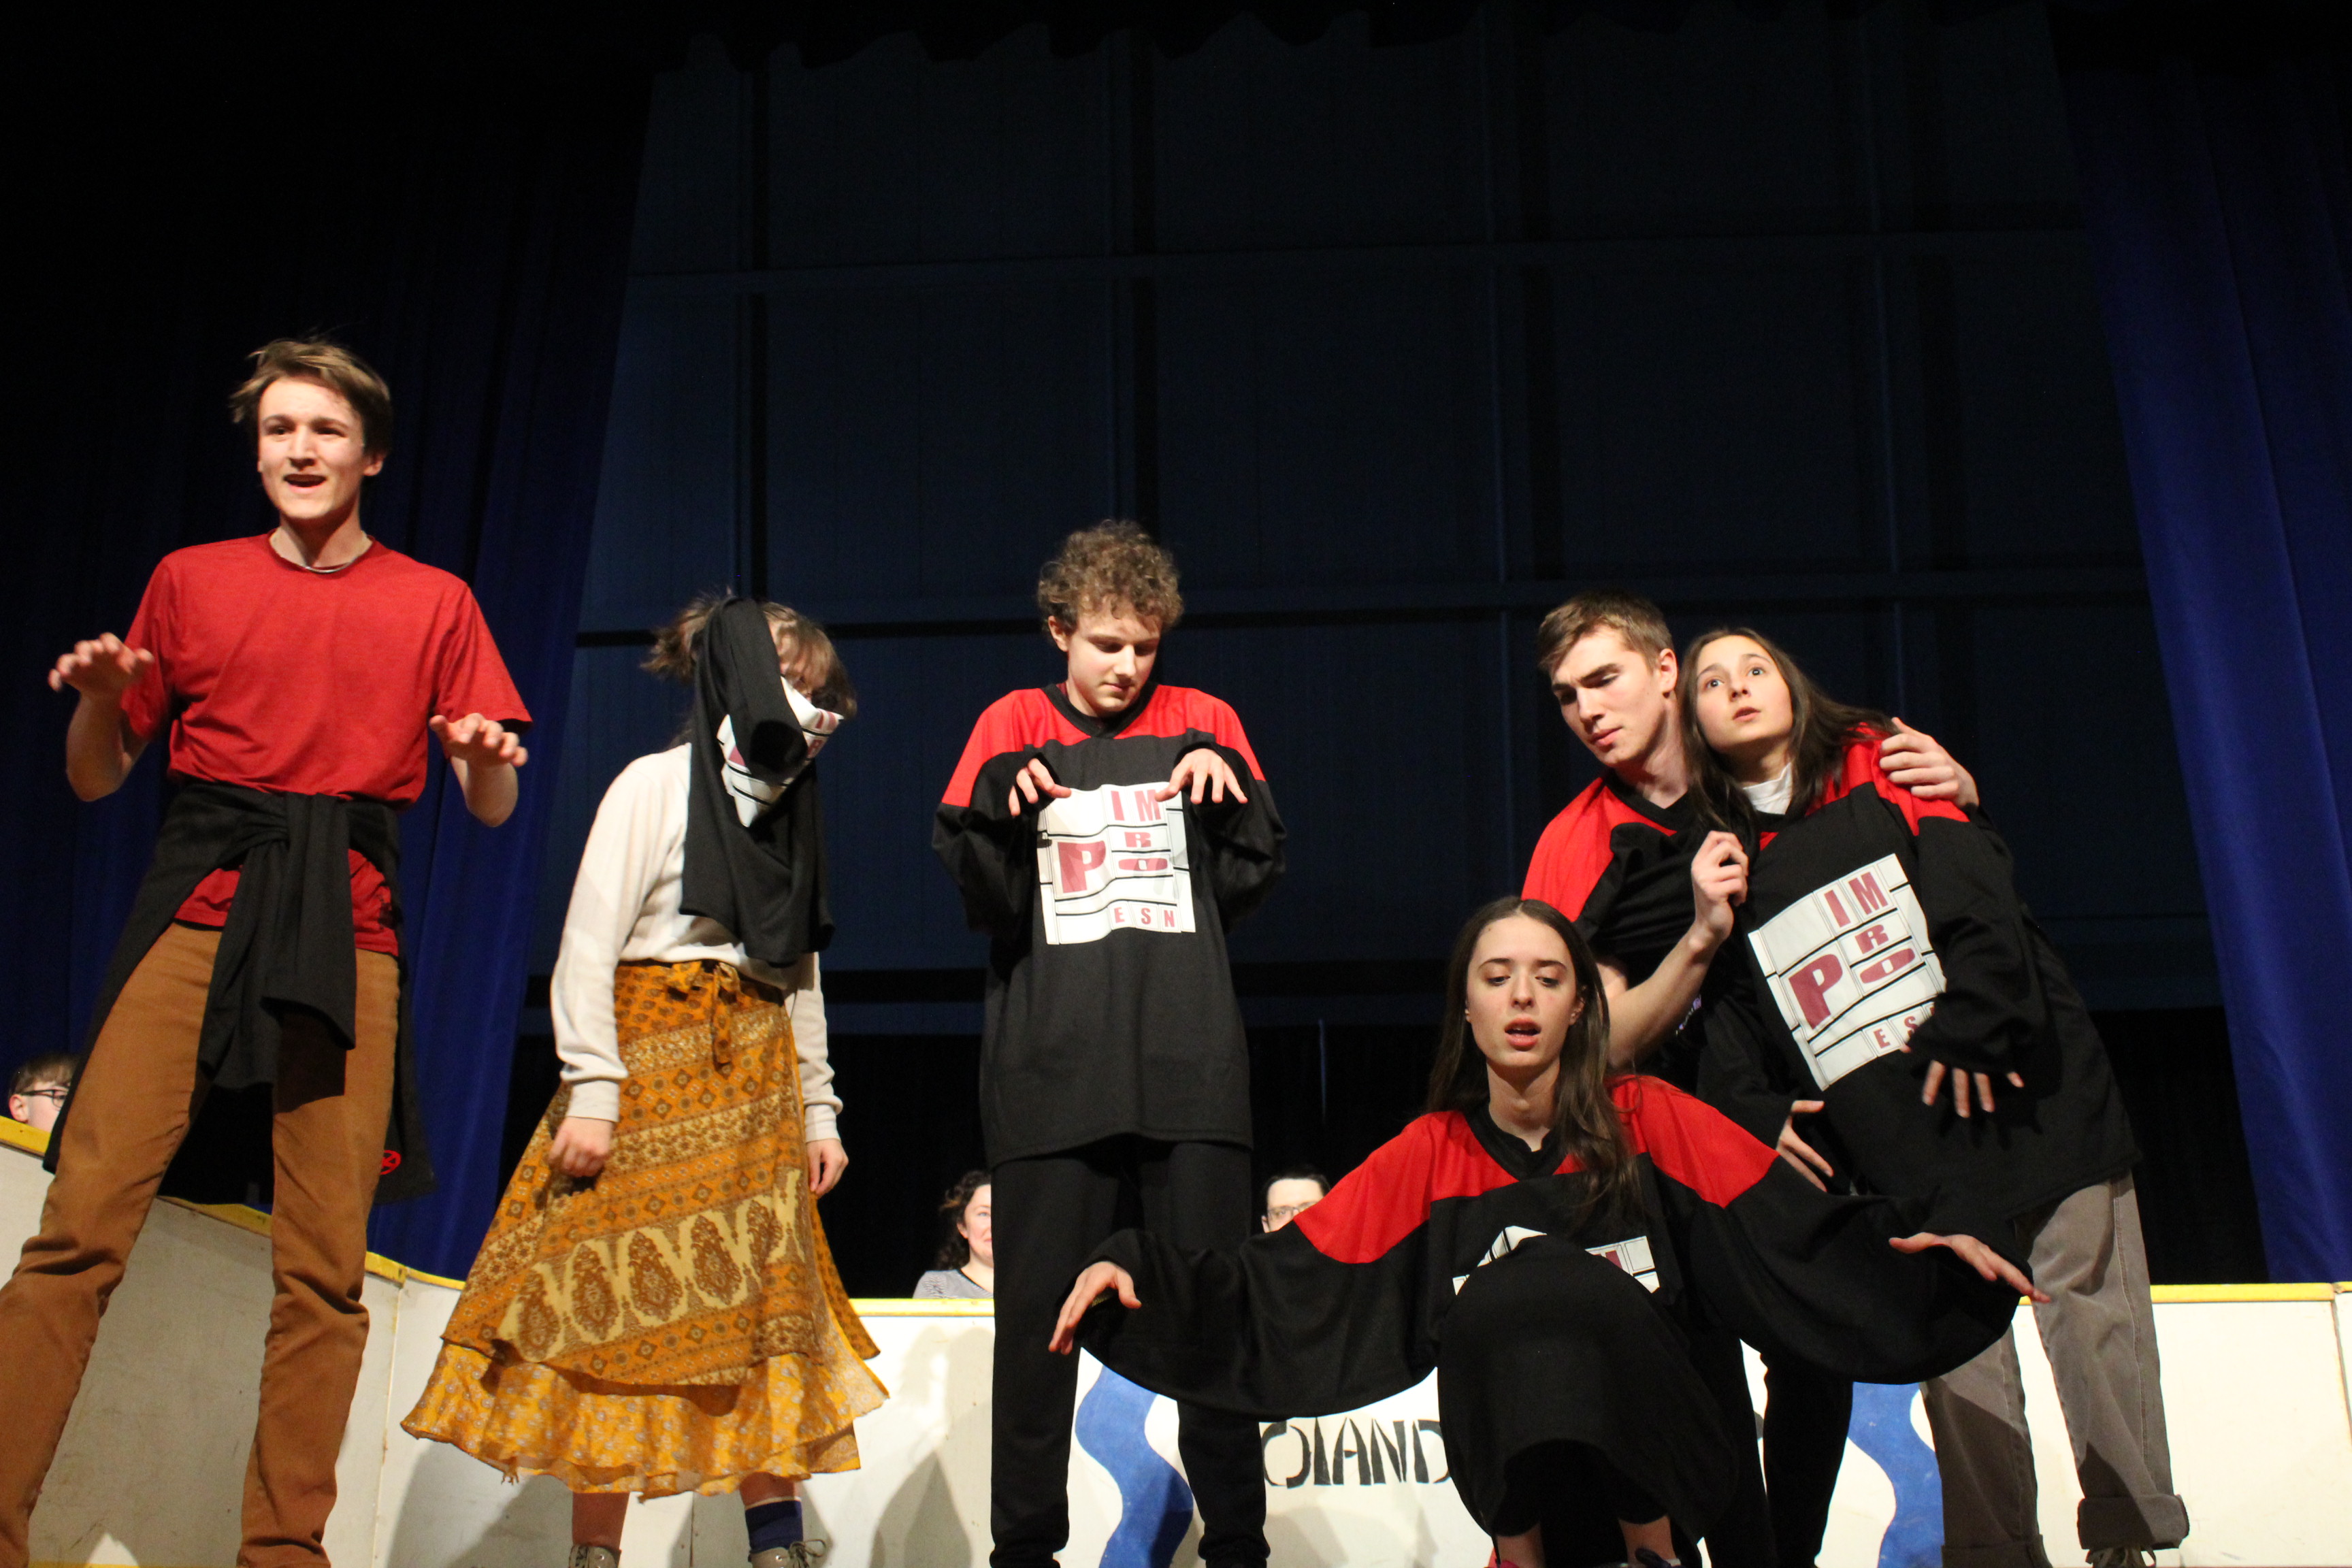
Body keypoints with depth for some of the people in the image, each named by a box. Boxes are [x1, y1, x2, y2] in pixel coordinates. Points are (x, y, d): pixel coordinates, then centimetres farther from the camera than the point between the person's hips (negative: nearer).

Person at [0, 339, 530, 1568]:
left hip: (347, 930, 0)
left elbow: (491, 811, 12)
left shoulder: (433, 604, 15)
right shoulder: (191, 581, 15)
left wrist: (489, 760, -10)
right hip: (196, 909, 0)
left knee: (325, 1262, -5)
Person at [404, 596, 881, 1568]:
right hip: (654, 1069, -6)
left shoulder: (790, 813, 17)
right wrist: (591, 1092, -17)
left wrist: (819, 1108, 13)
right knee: (623, 1311, -5)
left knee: (765, 1307, 0)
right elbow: (588, 947, -8)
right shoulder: (656, 786, -2)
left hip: (756, 1082, 6)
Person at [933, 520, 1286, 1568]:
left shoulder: (1200, 722, 13)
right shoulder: (1014, 728, 11)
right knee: (1038, 1313, 1)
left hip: (1189, 1069, 1)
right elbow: (974, 896, 3)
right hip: (1052, 1068, 0)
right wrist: (999, 801, -15)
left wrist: (1226, 777, -5)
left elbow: (1252, 878, 11)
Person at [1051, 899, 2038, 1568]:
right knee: (1490, 1300, -30)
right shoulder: (1429, 1157, 6)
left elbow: (1798, 1238, -4)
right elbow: (1279, 1294, 0)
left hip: (1660, 1460, 0)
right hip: (1515, 1472, 1)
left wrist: (1917, 1245, -23)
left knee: (1573, 1280, -29)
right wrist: (1137, 1271, -15)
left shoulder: (1648, 1123, 4)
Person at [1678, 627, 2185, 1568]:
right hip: (1899, 1147, 3)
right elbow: (1727, 1005, 12)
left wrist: (1969, 1025, -16)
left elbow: (1976, 884, -7)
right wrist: (1756, 1111, -3)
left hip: (2016, 1088, -2)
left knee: (2092, 1304, -4)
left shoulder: (1883, 769, 5)